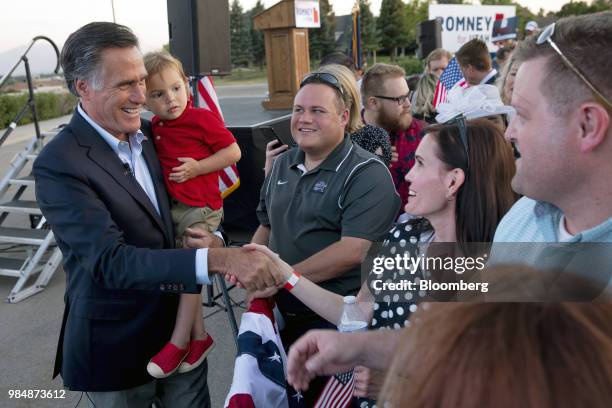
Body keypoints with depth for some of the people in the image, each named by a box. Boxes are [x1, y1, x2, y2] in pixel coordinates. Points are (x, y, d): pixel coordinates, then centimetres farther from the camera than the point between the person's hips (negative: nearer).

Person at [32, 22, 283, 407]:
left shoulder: (150, 132, 1)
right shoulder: (59, 165, -20)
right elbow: (109, 261, -29)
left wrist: (214, 239, -14)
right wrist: (217, 259, -39)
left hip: (180, 324, 5)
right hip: (116, 345, -5)